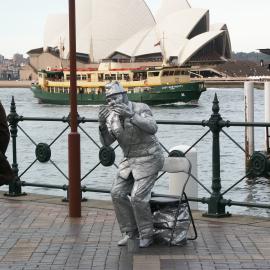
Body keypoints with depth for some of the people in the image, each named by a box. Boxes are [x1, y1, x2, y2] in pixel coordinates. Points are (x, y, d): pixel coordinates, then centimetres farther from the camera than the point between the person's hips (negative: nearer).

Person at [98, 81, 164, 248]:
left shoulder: (141, 109, -17)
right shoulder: (112, 117, 2)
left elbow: (152, 128, -34)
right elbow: (106, 142, -5)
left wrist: (131, 115, -45)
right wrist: (102, 124, -24)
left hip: (149, 158, -7)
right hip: (130, 160, 7)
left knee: (138, 197, -16)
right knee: (118, 194, -2)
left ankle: (147, 235, 2)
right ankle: (130, 232, 12)